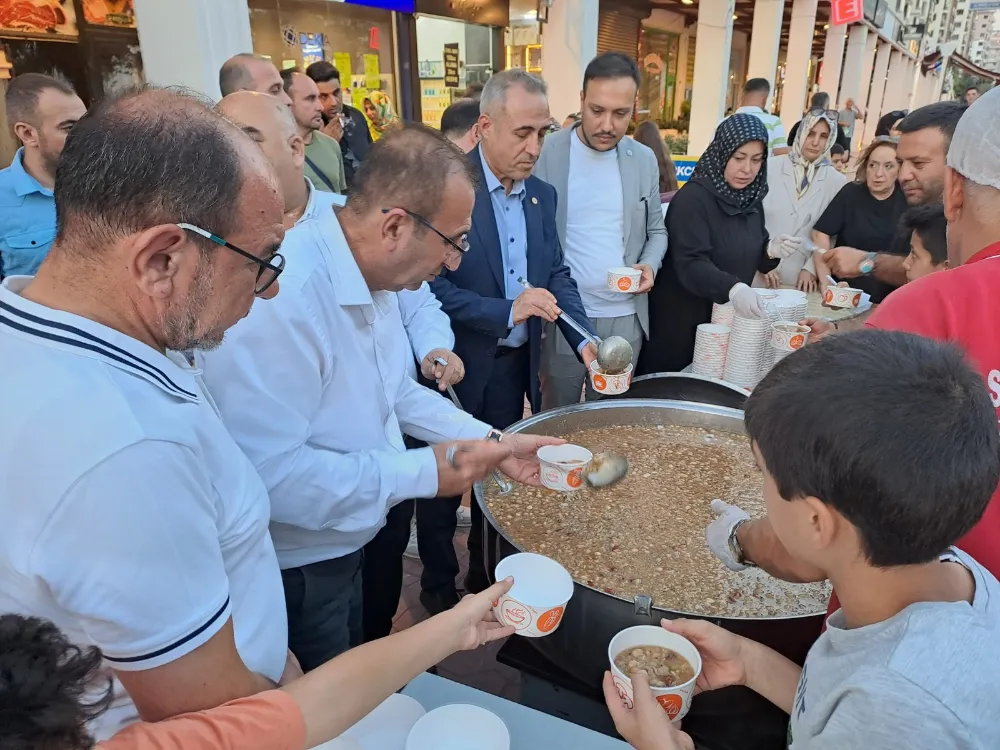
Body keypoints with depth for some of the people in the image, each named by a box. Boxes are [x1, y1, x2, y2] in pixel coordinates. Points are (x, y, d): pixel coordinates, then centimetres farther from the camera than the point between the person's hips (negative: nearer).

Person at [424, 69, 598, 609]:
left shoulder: (542, 195, 5)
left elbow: (558, 274, 8)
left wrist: (585, 342, -6)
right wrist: (505, 311, -26)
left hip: (515, 366, 6)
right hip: (455, 364, -5)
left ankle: (485, 578, 40)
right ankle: (438, 589, 35)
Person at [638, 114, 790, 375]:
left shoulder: (751, 199, 6)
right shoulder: (693, 197, -17)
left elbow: (751, 259, 13)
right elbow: (690, 264, -27)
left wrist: (771, 251, -9)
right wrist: (732, 288, -43)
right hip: (682, 320, -7)